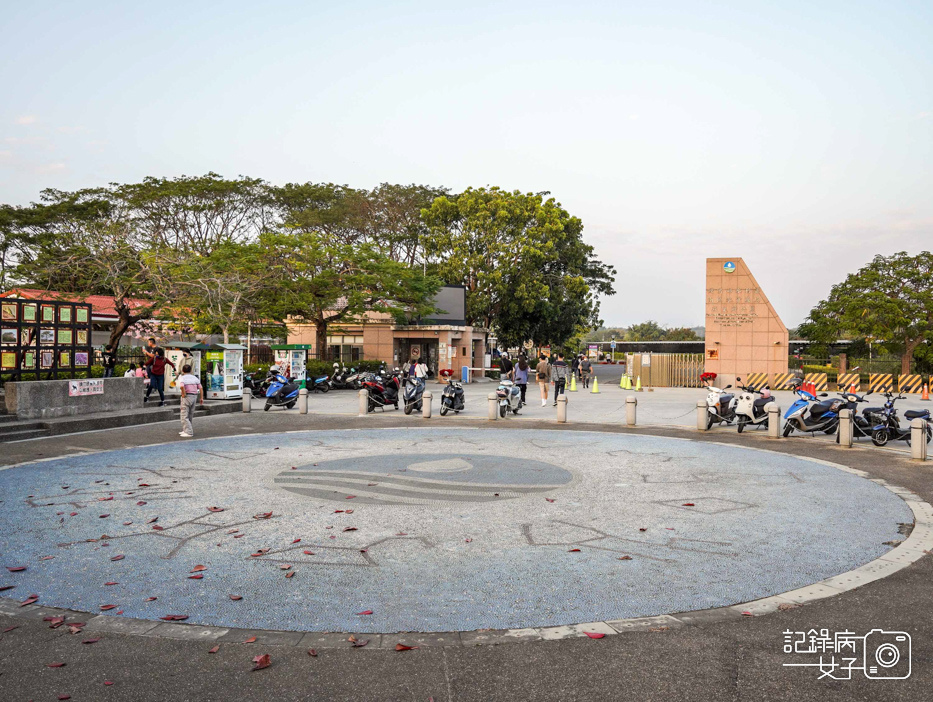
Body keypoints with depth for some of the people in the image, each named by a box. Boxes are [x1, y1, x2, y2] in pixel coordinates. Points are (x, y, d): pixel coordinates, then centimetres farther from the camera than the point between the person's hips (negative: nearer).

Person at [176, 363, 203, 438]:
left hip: (186, 397, -6)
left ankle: (189, 432, -9)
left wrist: (184, 394, -14)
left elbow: (181, 386, -27)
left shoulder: (182, 377, -6)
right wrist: (201, 398, 9)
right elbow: (201, 388, 6)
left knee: (184, 416, -2)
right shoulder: (194, 377, 11)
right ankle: (185, 430, 26)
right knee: (190, 416, 17)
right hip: (194, 396, 6)